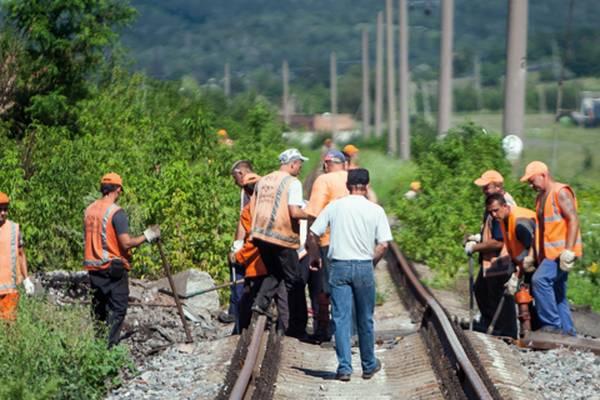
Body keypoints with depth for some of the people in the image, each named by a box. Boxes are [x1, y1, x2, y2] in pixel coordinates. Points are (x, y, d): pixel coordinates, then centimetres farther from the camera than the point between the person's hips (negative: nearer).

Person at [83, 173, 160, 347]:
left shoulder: (89, 210, 7)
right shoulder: (116, 212, -15)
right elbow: (126, 243, -19)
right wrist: (147, 236, -7)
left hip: (93, 268, 7)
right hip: (114, 269, -7)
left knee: (99, 310, 14)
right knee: (116, 310, 0)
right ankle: (110, 347, -7)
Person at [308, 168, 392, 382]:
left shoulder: (335, 206, 3)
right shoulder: (375, 210, 0)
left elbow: (313, 234, 2)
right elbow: (383, 244, -6)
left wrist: (315, 257, 17)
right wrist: (370, 262, 9)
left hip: (339, 266, 0)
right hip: (364, 267, 0)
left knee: (341, 318, 2)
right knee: (365, 319, 12)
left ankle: (344, 367, -4)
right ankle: (369, 366, 24)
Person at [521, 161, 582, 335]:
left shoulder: (561, 192, -10)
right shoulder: (541, 197, 19)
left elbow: (573, 220, -18)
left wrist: (568, 251, -25)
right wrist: (534, 255, 17)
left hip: (562, 251, -10)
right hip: (550, 253, 10)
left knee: (540, 280, -21)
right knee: (557, 293, 9)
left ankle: (552, 324, -17)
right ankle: (567, 331, 13)